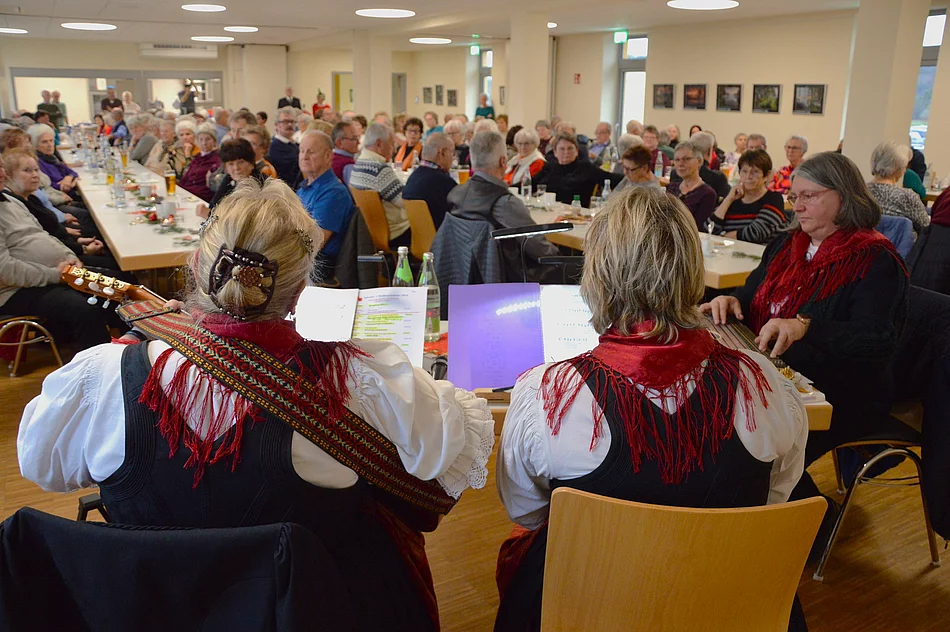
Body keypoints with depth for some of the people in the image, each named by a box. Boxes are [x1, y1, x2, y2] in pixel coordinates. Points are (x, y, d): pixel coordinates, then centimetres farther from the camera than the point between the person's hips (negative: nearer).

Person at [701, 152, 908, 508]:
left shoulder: (875, 261, -10)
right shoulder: (787, 245, 13)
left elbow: (877, 342, -22)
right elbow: (754, 298, 17)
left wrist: (804, 327, -38)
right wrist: (731, 301, -9)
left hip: (839, 398, -6)